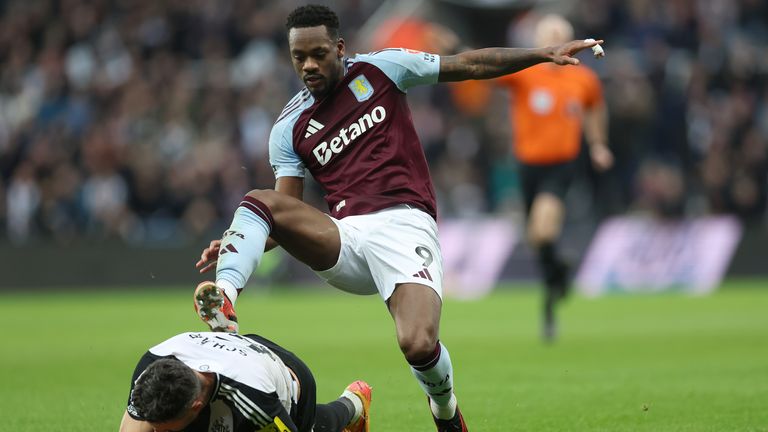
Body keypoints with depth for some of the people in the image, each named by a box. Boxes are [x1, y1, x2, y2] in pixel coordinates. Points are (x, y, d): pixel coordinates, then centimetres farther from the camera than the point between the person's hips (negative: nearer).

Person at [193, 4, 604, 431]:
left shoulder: (379, 69, 9)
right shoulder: (289, 128, 14)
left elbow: (469, 64, 13)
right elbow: (286, 212, 10)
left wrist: (544, 54, 9)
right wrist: (236, 243, -10)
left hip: (404, 225, -3)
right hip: (343, 238, 3)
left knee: (419, 347, -25)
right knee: (257, 201, -22)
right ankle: (223, 301, -44)